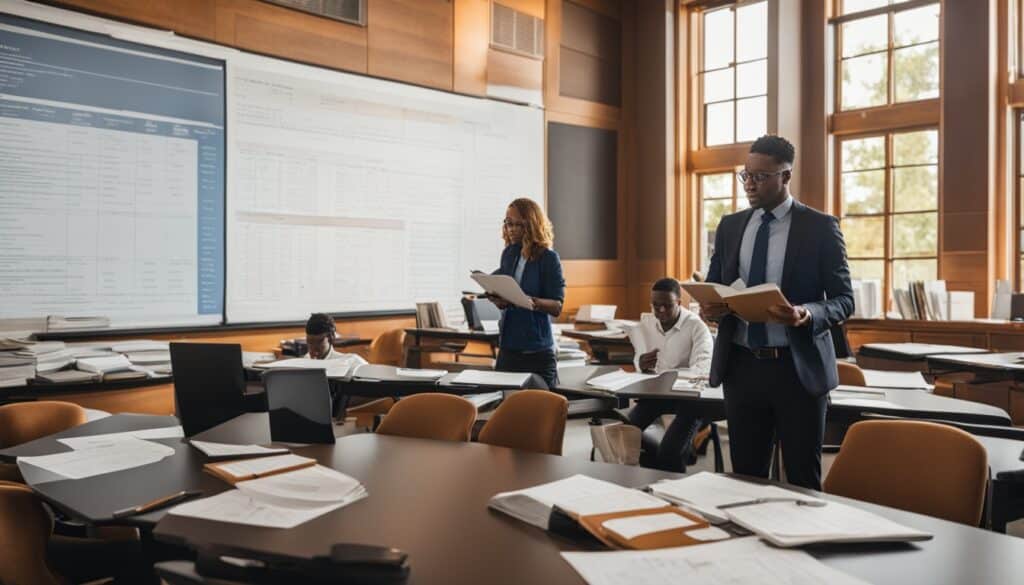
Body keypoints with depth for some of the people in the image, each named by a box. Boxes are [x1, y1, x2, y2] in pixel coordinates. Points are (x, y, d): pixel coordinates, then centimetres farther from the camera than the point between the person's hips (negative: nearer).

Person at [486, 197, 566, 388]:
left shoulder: (548, 258, -8)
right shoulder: (508, 254, 8)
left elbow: (557, 306, -11)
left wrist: (532, 302, -28)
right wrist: (498, 299, -8)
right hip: (507, 347, 5)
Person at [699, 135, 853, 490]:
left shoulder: (820, 227, -3)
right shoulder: (729, 226, 9)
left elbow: (844, 300, -3)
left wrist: (807, 314, -24)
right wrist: (709, 308, -9)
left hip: (798, 367, -3)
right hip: (741, 365, 4)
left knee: (803, 478, 6)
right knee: (745, 475, 10)